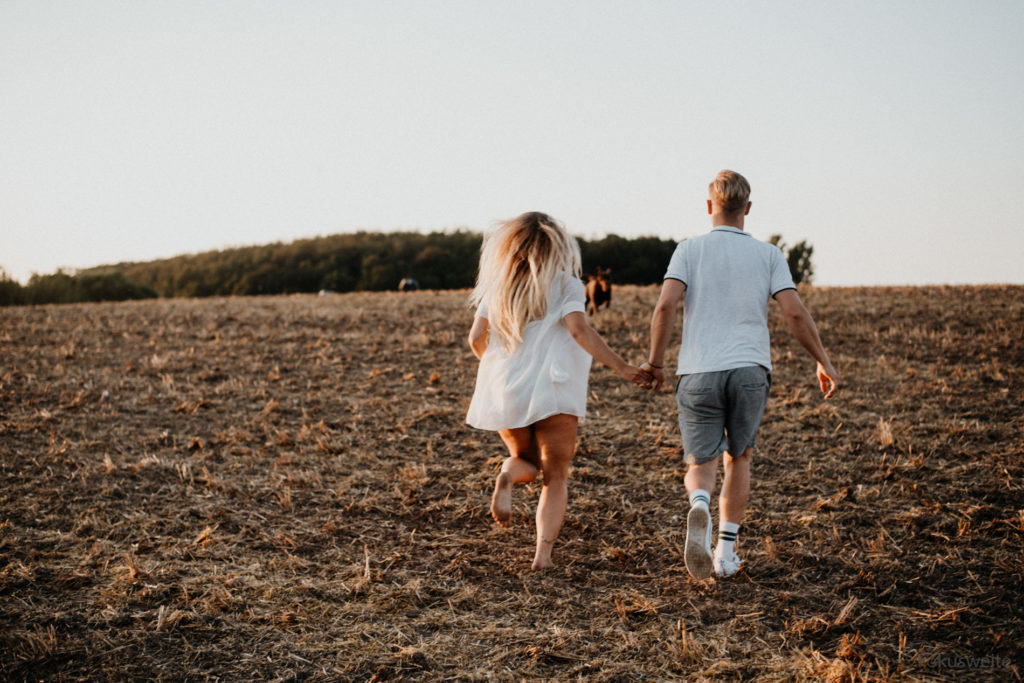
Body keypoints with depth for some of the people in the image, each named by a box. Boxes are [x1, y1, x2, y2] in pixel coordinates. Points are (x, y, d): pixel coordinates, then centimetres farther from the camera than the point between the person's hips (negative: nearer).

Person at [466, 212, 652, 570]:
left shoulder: (498, 286, 8)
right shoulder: (565, 282, -2)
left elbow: (477, 338, 4)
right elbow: (579, 329, -16)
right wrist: (621, 367, -16)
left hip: (504, 392, 3)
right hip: (553, 390, -3)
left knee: (526, 460, 25)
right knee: (556, 478, 6)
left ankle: (506, 477, -9)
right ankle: (544, 551, -11)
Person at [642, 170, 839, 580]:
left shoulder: (690, 250, 5)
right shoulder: (767, 254, 9)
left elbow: (666, 305, -8)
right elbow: (795, 313, 0)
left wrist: (655, 361, 3)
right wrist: (823, 362, 11)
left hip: (698, 374, -1)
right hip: (750, 371, 1)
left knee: (700, 464, 7)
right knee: (738, 459, 19)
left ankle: (700, 506, -28)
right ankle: (726, 553, 17)